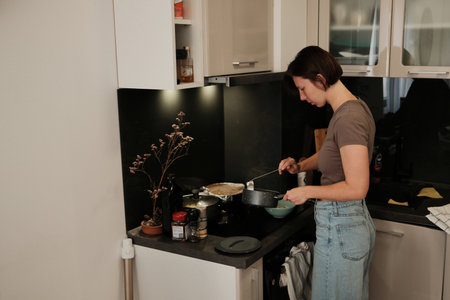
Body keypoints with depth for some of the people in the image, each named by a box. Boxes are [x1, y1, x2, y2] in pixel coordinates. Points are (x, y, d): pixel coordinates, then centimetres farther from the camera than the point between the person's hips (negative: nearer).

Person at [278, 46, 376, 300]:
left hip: (340, 228, -10)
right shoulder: (354, 107, 7)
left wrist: (308, 191, -16)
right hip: (358, 222, 10)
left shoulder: (348, 118, -24)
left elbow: (356, 188, -27)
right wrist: (300, 166, 9)